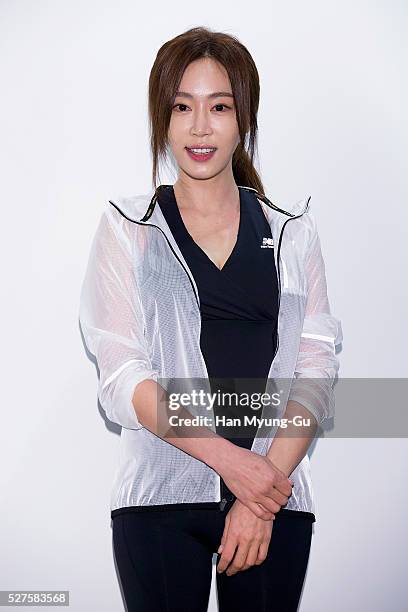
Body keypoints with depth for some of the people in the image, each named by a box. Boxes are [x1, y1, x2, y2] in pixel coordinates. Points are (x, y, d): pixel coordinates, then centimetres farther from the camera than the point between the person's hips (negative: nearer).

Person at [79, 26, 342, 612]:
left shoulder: (292, 234, 8)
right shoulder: (127, 228, 4)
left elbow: (316, 373, 1)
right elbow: (121, 377, -4)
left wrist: (262, 500, -11)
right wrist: (229, 459, -15)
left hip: (276, 498, 2)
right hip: (161, 501, -1)